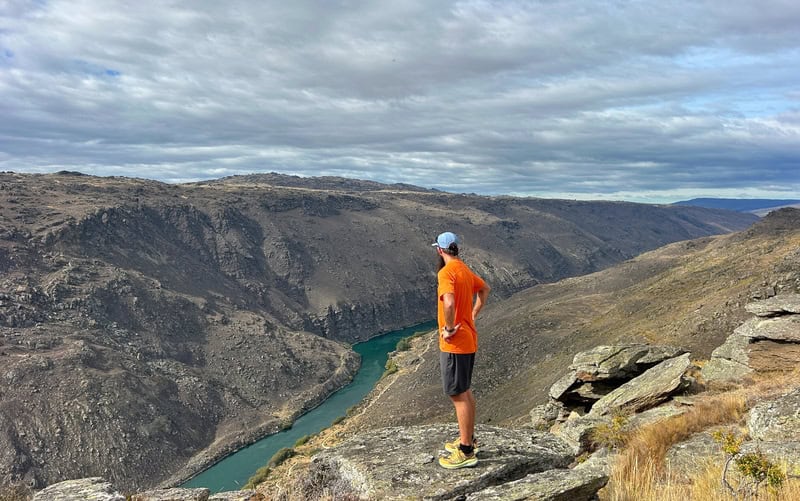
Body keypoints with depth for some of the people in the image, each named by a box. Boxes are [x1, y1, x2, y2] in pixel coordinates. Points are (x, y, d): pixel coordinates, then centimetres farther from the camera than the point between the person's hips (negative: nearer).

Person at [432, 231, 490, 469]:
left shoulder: (446, 272, -19)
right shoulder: (465, 270, 10)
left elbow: (449, 303, -36)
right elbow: (485, 289, 28)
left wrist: (449, 328, -21)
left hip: (454, 343, -9)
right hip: (468, 340, 10)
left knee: (458, 395, -2)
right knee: (465, 391, 19)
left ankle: (466, 452, 6)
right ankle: (468, 439, 32)